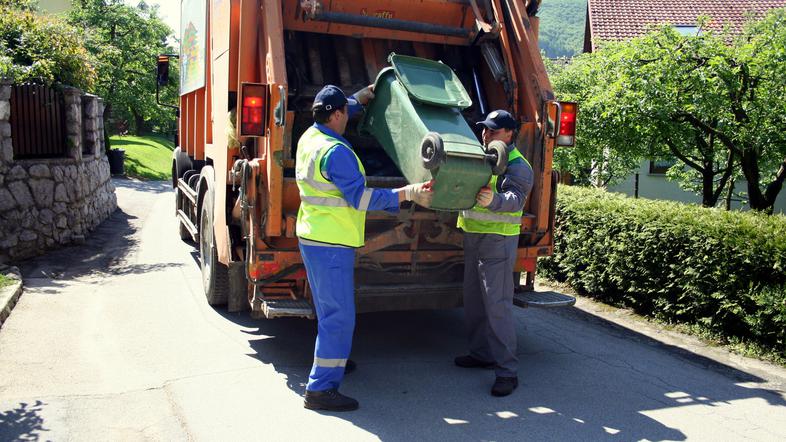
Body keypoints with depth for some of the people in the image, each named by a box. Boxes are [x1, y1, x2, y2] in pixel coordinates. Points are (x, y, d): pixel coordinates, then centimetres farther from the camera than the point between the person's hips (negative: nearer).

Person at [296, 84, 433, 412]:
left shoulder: (309, 137, 9)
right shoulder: (336, 152, -20)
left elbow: (331, 117, 32)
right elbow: (361, 198, -23)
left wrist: (359, 99, 40)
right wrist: (407, 193, -25)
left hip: (312, 237, 10)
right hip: (331, 243, -10)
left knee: (329, 309, 25)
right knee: (338, 315, -5)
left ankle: (332, 361, 42)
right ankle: (320, 389, -1)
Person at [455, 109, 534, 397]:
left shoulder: (517, 165, -11)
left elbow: (515, 198, -27)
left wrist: (493, 200, -48)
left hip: (498, 240, -9)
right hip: (472, 236, 9)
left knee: (497, 304, -10)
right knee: (473, 299, 16)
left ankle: (507, 371, -5)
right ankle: (481, 353, 30)